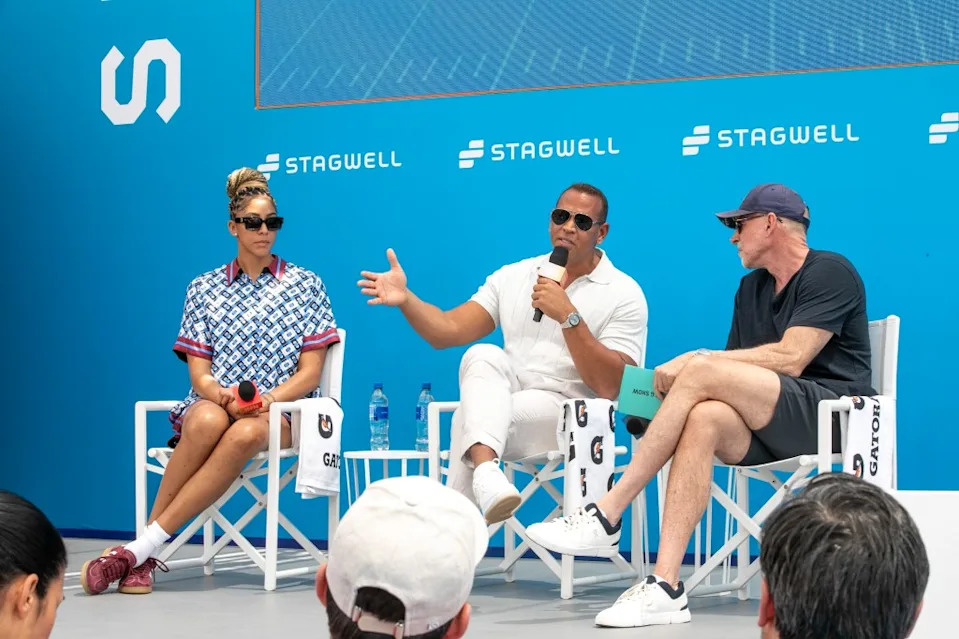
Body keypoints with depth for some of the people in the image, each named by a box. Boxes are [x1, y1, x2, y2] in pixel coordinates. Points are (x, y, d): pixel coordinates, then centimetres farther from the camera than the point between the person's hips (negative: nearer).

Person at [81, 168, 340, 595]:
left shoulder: (305, 285, 11)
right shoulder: (204, 289, 15)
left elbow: (309, 371, 4)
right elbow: (199, 371, 7)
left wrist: (267, 400, -15)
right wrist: (223, 395, -17)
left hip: (279, 411, -1)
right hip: (213, 403, 1)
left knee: (244, 434, -40)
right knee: (209, 421, -39)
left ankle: (140, 548, -39)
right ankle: (145, 559, -34)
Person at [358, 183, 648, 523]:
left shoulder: (624, 294, -2)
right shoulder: (513, 276, 12)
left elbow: (611, 387, -13)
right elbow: (448, 331, 4)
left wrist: (568, 316, -22)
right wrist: (405, 300, -15)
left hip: (571, 415, -4)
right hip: (502, 404, 4)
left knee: (469, 418, -30)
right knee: (483, 356, -30)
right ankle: (486, 470, -49)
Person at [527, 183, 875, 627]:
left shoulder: (830, 273, -1)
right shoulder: (751, 288, 24)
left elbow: (790, 358, -14)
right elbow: (738, 373, 16)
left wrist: (698, 360, -13)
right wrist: (682, 381, -5)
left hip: (831, 414, -6)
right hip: (770, 426, 6)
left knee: (702, 373, -25)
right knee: (704, 419, -29)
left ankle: (606, 516, -21)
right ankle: (666, 587, -40)